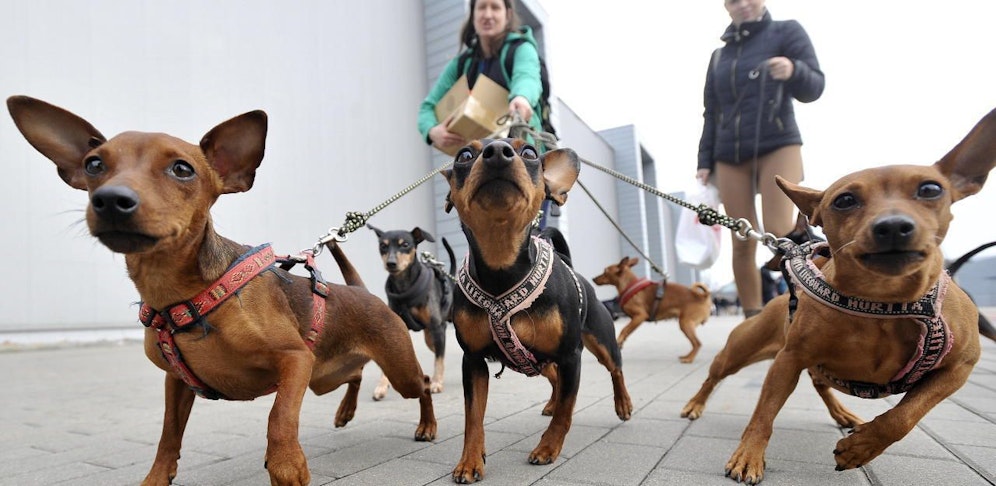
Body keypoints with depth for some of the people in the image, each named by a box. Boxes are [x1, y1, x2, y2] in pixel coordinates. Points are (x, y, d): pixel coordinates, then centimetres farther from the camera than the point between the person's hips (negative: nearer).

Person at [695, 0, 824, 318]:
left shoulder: (786, 31, 7)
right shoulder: (719, 57, 17)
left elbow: (814, 87, -2)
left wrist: (794, 71, -24)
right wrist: (704, 162, 10)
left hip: (778, 146, -3)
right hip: (729, 157, 4)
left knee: (780, 232, -19)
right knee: (742, 243, -4)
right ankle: (753, 321, -1)